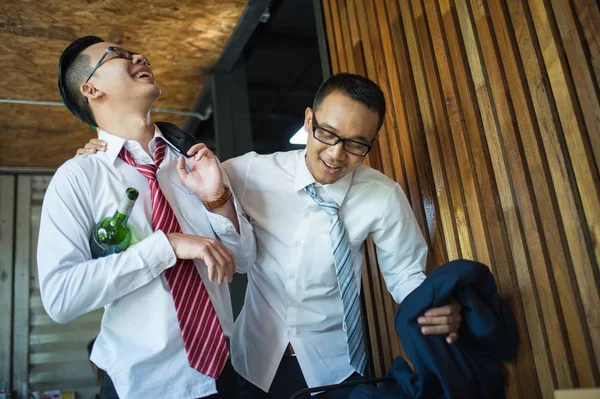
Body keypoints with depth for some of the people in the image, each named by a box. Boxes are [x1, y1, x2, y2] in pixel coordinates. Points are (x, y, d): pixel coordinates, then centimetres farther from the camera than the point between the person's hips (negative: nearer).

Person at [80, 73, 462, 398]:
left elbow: (405, 274, -6)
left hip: (335, 368, -1)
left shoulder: (384, 197, -15)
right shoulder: (254, 172, -14)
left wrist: (438, 311, -26)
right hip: (256, 361, 2)